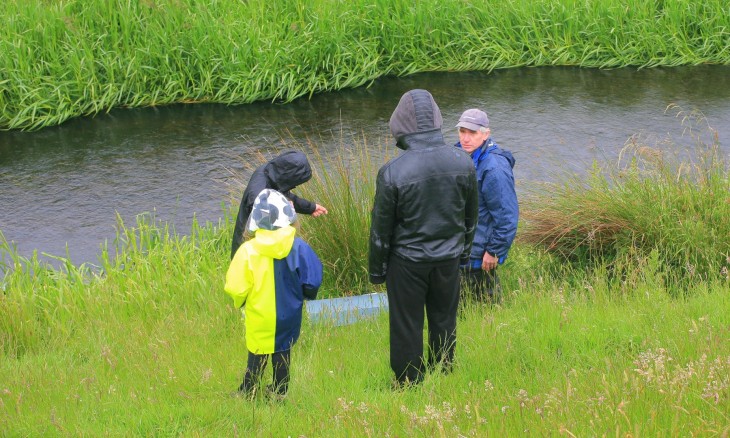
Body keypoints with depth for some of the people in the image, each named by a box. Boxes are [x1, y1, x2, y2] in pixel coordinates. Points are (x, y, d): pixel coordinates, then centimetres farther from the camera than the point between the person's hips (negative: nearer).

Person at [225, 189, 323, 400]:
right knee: (283, 351, 19)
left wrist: (240, 302, 7)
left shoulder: (249, 250, -20)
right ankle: (279, 391, 28)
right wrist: (303, 295, 13)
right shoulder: (298, 247, -14)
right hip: (289, 316, 2)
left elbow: (236, 288, -15)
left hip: (260, 316, -2)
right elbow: (312, 282, -9)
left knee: (257, 354, 12)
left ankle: (248, 391, 22)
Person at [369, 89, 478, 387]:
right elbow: (471, 217, 5)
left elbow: (381, 229, -12)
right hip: (448, 259, 4)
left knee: (406, 328, 11)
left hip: (407, 262, -4)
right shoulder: (463, 163, -10)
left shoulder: (392, 172, -23)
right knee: (444, 321, 20)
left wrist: (376, 270, 1)